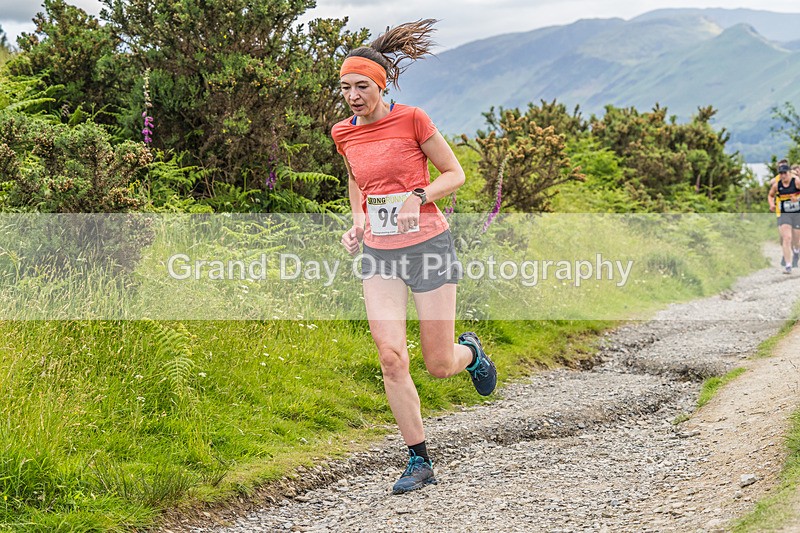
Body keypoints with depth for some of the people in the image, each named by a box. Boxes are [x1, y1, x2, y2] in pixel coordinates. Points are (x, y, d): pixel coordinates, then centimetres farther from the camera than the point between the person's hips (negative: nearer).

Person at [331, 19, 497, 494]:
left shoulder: (412, 119, -9)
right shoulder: (344, 134, 4)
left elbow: (455, 174, -2)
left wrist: (418, 198, -19)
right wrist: (357, 224, 7)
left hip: (428, 246, -3)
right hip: (379, 255, 4)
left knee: (439, 366, 0)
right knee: (391, 357, -11)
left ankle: (470, 352, 39)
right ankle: (420, 462, 1)